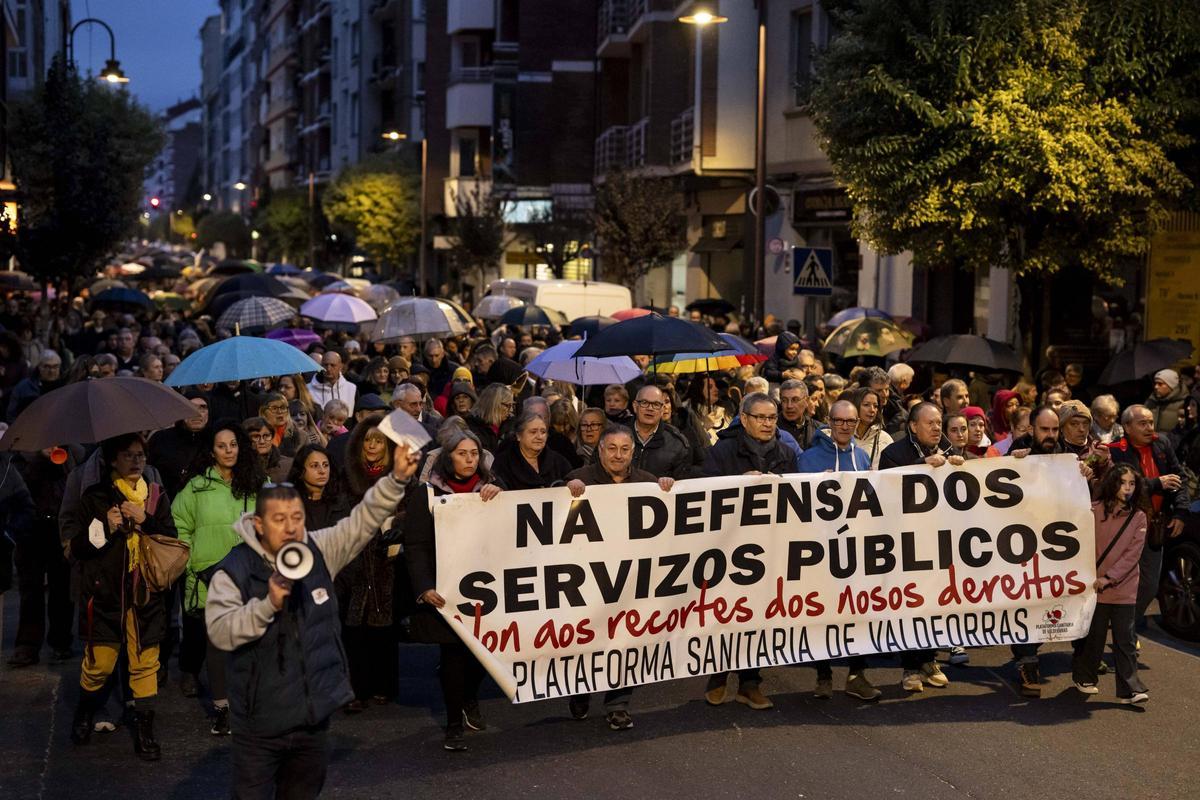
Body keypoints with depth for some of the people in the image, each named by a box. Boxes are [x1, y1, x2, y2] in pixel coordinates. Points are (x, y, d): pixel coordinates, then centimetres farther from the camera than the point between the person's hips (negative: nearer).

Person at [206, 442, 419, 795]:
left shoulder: (320, 551, 1)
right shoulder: (234, 569, -11)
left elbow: (364, 519, -3)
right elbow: (220, 632, -20)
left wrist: (396, 478, -16)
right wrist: (268, 604, -30)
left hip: (314, 717, 4)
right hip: (261, 727, -4)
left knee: (303, 793, 19)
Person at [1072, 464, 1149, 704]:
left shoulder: (1138, 517, 0)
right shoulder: (1095, 510, -2)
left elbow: (1133, 554, -5)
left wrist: (1109, 577, -13)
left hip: (1123, 587, 1)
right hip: (1094, 584, -1)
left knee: (1125, 638, -1)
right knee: (1093, 634, 8)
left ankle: (1130, 688, 1)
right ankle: (1084, 677, 25)